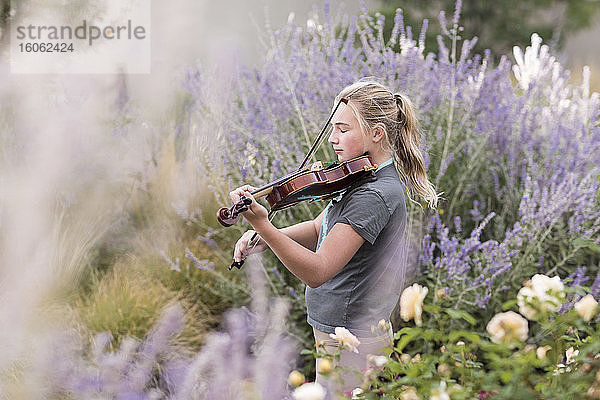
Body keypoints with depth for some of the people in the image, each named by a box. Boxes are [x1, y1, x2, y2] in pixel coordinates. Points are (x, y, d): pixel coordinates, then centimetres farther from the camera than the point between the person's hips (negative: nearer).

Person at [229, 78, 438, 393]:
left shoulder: (374, 195, -23)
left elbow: (317, 272, -30)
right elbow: (319, 230, 13)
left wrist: (262, 225, -41)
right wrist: (264, 238, -5)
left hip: (350, 341, -9)